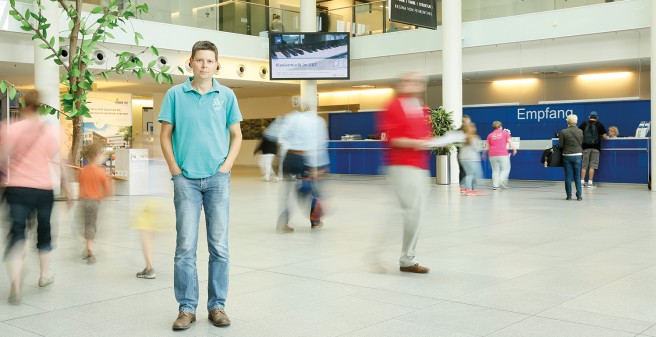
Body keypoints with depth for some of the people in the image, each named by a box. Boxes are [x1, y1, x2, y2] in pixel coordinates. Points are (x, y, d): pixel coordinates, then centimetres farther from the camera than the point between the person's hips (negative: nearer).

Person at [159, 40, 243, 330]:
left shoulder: (226, 96, 5)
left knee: (219, 246, 4)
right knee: (185, 246, 0)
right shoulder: (175, 94, 3)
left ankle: (217, 305, 16)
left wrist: (226, 166, -1)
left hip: (217, 178, 1)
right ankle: (187, 307, 10)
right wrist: (174, 169, -3)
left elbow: (236, 135, 10)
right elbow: (165, 135, 6)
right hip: (186, 179, -1)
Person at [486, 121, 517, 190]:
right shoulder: (505, 133, 3)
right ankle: (502, 180, -17)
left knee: (495, 170, 9)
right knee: (505, 169, 6)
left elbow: (487, 147, 8)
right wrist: (514, 149, 6)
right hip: (503, 154, -3)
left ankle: (495, 185, 2)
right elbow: (510, 142, -4)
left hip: (492, 155, 3)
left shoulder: (490, 135, 8)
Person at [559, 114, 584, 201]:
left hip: (567, 155, -1)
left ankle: (569, 195, 7)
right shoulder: (580, 131, -3)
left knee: (568, 176, 5)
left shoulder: (563, 132, -11)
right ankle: (579, 195, 5)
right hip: (577, 155, 1)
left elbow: (560, 145, -8)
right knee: (577, 176, 8)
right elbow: (581, 143, 5)